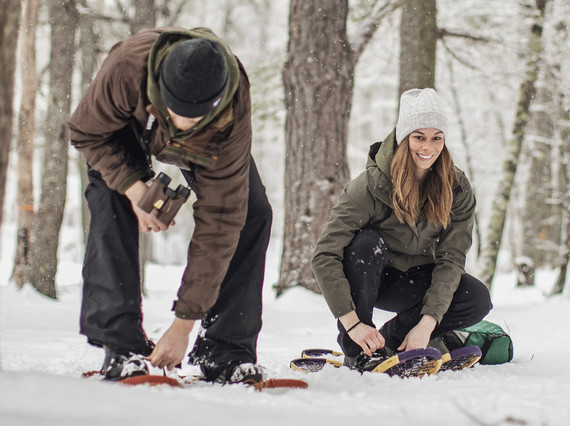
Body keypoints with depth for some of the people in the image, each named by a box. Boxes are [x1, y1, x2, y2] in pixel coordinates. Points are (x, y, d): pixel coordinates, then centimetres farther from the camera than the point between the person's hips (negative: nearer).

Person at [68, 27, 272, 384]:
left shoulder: (232, 120, -42)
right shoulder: (127, 67, -44)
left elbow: (218, 222, -38)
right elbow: (87, 133, -22)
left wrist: (183, 325, -38)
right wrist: (134, 187, -40)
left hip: (205, 147, 1)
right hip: (124, 129, 0)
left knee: (251, 213, -19)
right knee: (112, 208, -26)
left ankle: (225, 350, -11)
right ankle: (121, 347, -22)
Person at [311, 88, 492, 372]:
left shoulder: (457, 189, -14)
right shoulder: (371, 185, -25)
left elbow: (451, 259, -17)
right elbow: (324, 256, -29)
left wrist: (426, 324, -30)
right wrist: (352, 322, -37)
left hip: (415, 280, 3)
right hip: (369, 278, -3)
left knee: (478, 300, -21)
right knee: (367, 242, -35)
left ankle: (391, 338, -4)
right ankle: (357, 351, -24)